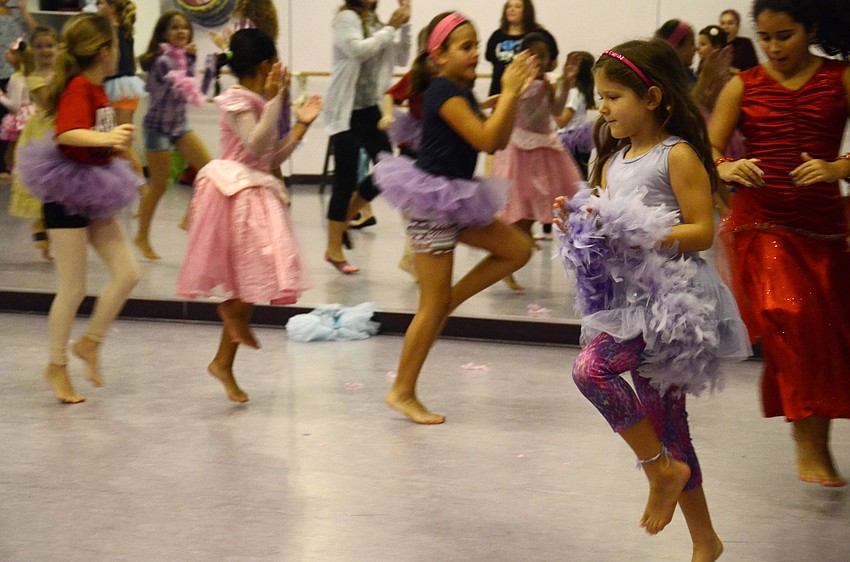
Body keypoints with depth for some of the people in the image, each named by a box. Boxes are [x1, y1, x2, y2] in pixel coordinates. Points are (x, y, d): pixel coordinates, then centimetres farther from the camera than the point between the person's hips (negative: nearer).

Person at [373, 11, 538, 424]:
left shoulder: (461, 93, 12)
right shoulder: (444, 92, -16)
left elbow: (498, 141, 10)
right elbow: (486, 140, -24)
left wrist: (514, 94, 2)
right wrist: (508, 92, -17)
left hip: (453, 202, 9)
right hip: (432, 201, -9)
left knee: (517, 248, 7)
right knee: (433, 304, -4)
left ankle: (448, 301, 10)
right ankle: (403, 391, 5)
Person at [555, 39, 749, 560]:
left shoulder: (678, 156, -9)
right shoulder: (613, 160, 13)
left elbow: (702, 231, -14)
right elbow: (606, 221, 21)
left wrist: (639, 236, -22)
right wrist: (579, 226, 0)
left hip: (667, 294, -8)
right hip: (626, 294, 8)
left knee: (591, 367, -28)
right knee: (666, 425, 10)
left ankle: (662, 466, -10)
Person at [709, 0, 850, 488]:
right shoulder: (744, 86, 6)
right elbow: (708, 150, 2)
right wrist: (726, 169, -20)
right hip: (760, 223, -1)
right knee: (789, 318, -21)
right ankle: (808, 442, -17)